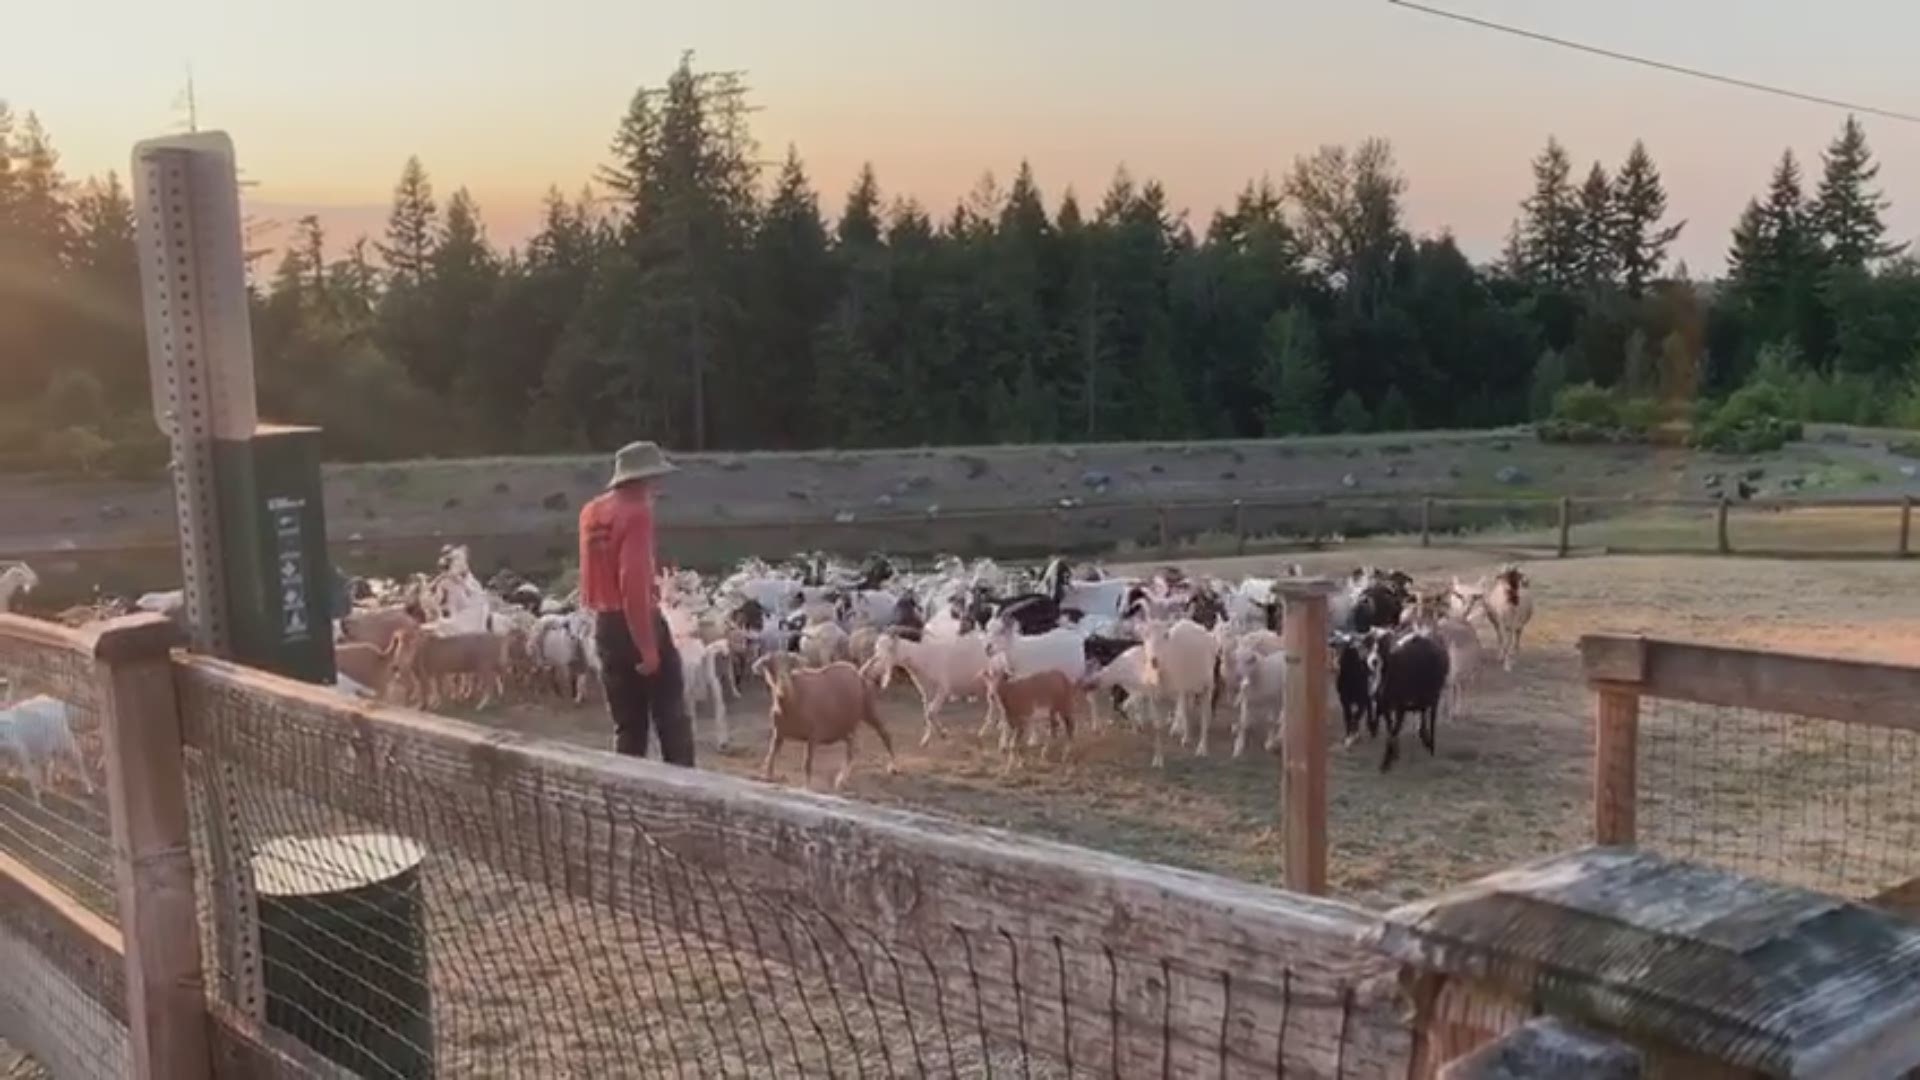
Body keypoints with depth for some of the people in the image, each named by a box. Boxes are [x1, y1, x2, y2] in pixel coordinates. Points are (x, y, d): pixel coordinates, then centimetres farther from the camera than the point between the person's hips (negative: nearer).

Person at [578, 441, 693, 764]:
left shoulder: (591, 513, 10)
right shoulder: (636, 512, -14)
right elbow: (634, 582, -22)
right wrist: (648, 648, -22)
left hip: (605, 625, 7)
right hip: (639, 622, -7)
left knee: (627, 725, 12)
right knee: (671, 719, 2)